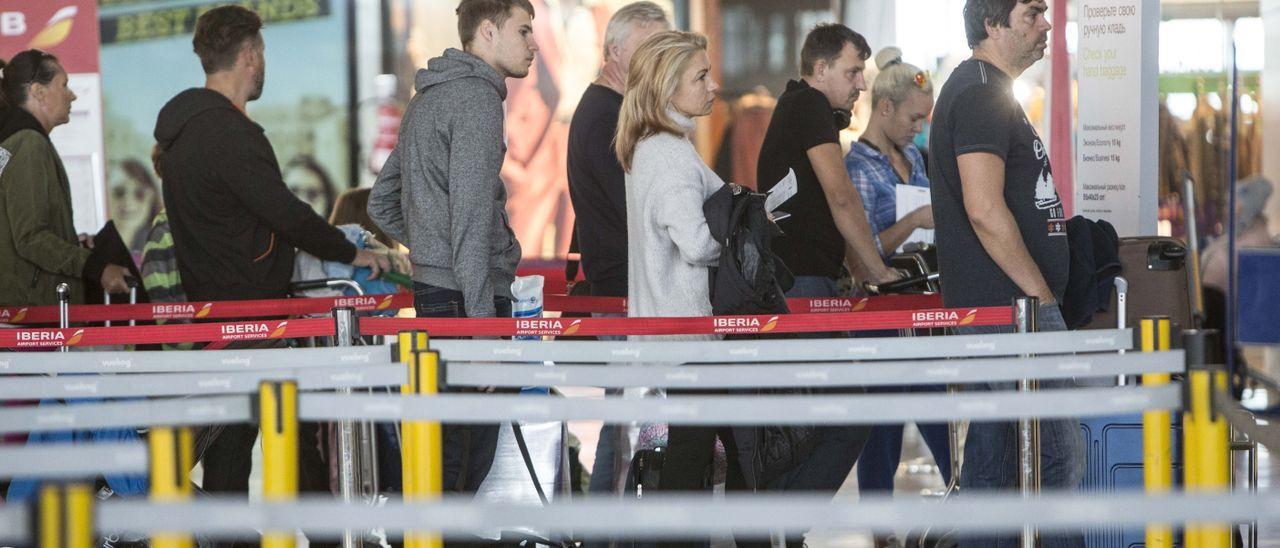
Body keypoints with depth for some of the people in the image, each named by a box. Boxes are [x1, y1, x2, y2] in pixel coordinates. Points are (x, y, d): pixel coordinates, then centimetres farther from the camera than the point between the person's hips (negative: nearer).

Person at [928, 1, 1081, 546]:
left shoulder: (981, 90, 19)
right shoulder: (980, 93, -14)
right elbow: (985, 210, -23)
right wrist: (1040, 293, -16)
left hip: (993, 310, 11)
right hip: (1013, 305, -11)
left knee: (992, 453, 11)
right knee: (1059, 459, -10)